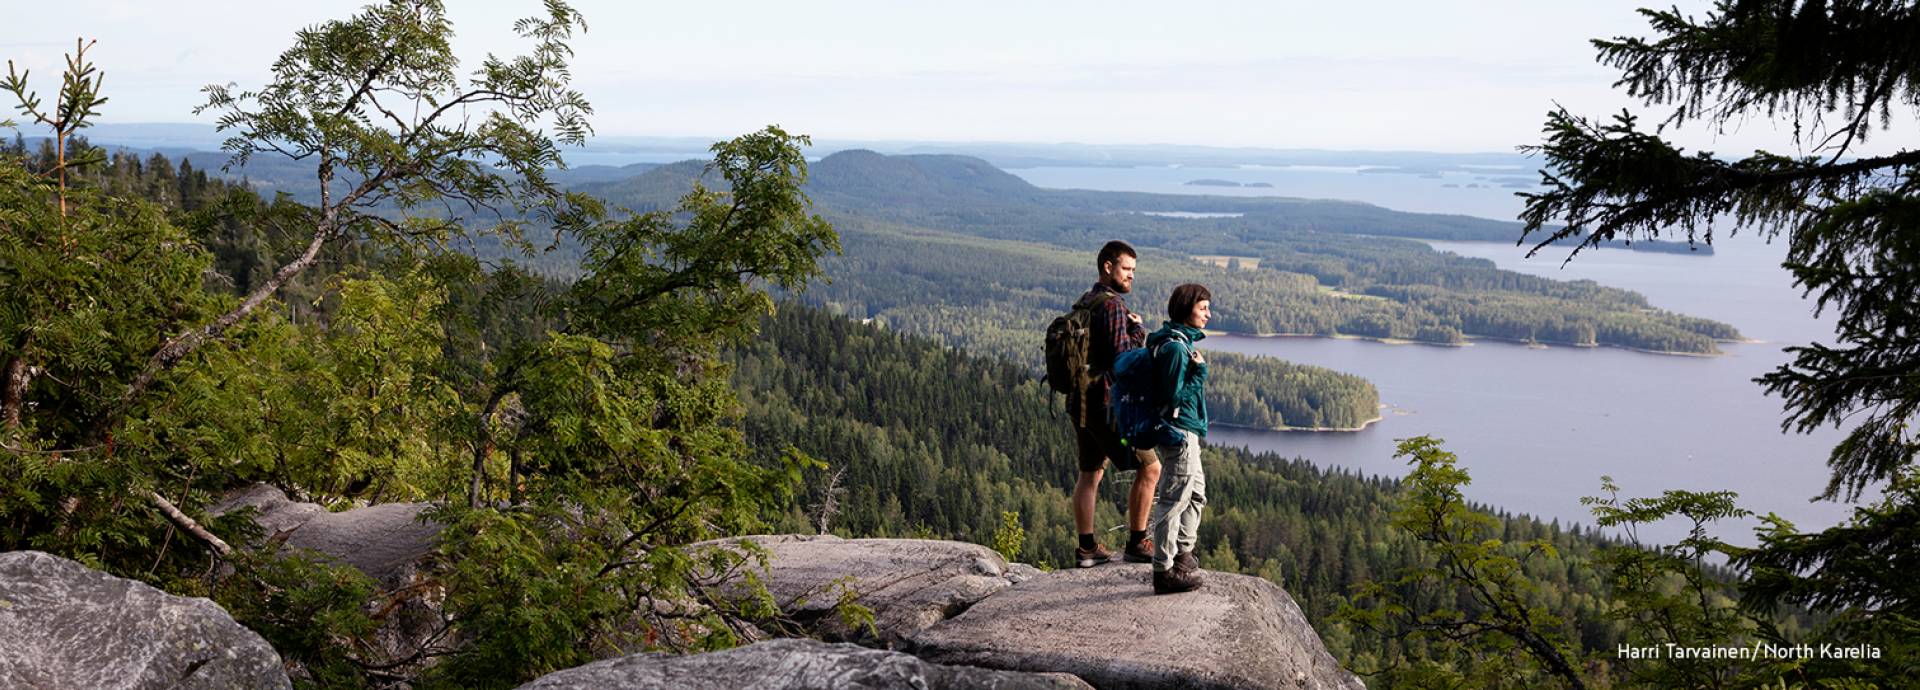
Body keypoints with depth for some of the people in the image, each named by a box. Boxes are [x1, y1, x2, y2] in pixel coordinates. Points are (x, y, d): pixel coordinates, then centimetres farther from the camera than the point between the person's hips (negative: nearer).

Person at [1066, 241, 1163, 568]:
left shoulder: (1081, 304, 15)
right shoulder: (1112, 305, -14)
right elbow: (1121, 356, -22)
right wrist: (1138, 329, -6)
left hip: (1079, 402, 9)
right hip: (1107, 404, -9)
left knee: (1089, 474, 14)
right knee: (1149, 467, 0)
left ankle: (1087, 548, 17)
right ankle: (1137, 543, 4)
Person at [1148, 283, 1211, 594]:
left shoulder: (1180, 341, 13)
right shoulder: (1175, 347, -19)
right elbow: (1176, 397, -20)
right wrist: (1199, 371, -18)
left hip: (1186, 431, 11)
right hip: (1180, 431, -11)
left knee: (1196, 495, 22)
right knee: (1174, 500, -6)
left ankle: (1182, 553, 34)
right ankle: (1164, 571, 0)